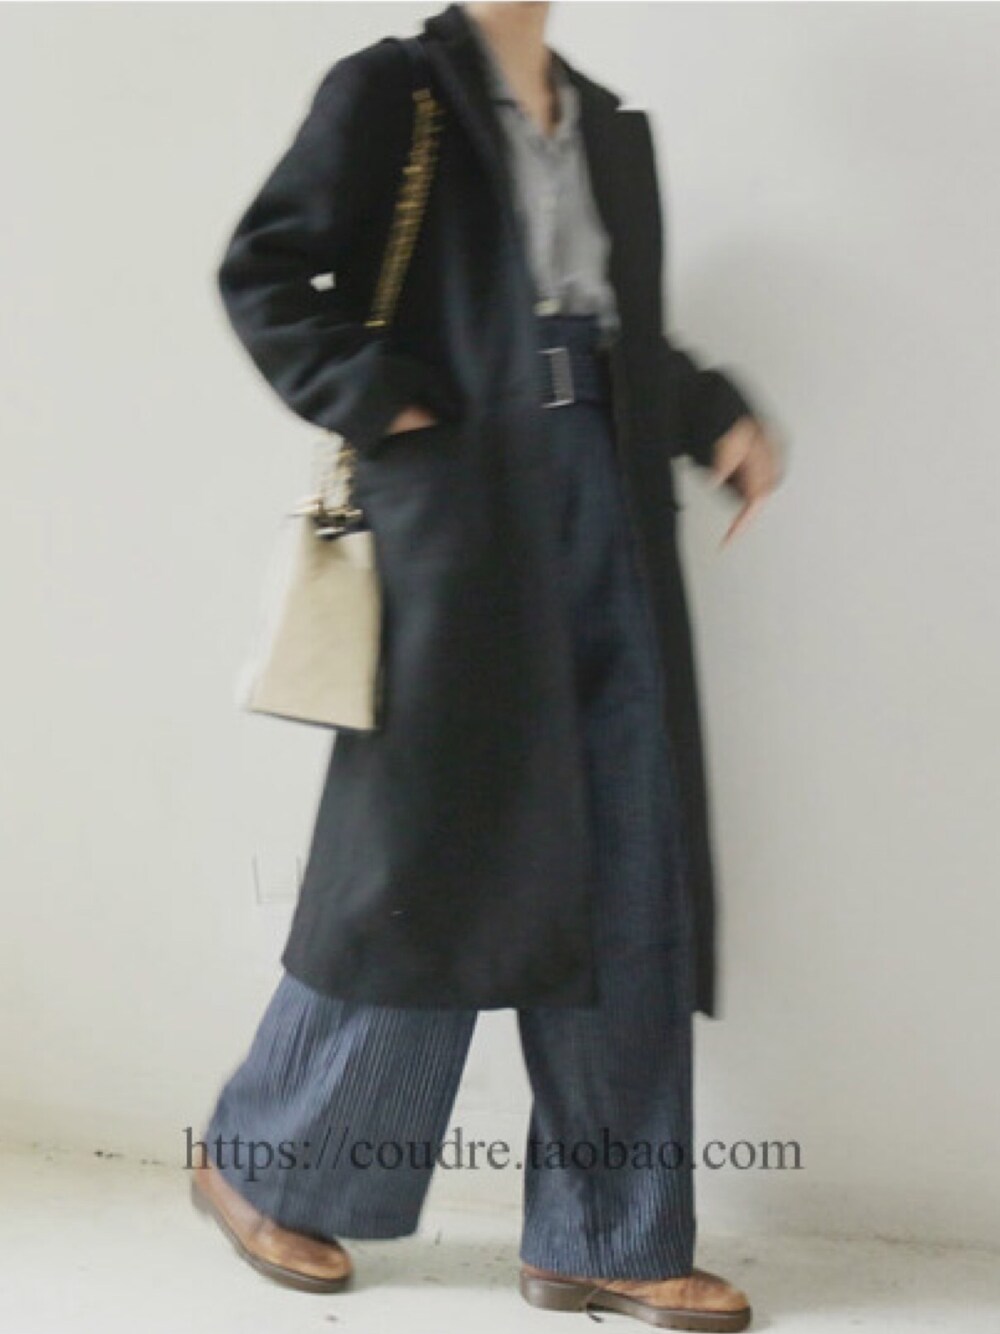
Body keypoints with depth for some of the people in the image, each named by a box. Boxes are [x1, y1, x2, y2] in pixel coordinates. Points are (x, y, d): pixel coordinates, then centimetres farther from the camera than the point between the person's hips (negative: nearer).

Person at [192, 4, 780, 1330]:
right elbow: (260, 273, -2)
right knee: (429, 859, -1)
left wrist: (718, 416, 8)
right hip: (462, 513, -6)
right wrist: (378, 404, -12)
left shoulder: (610, 124, 19)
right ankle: (263, 1163, 20)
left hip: (607, 521, 6)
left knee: (627, 875, 3)